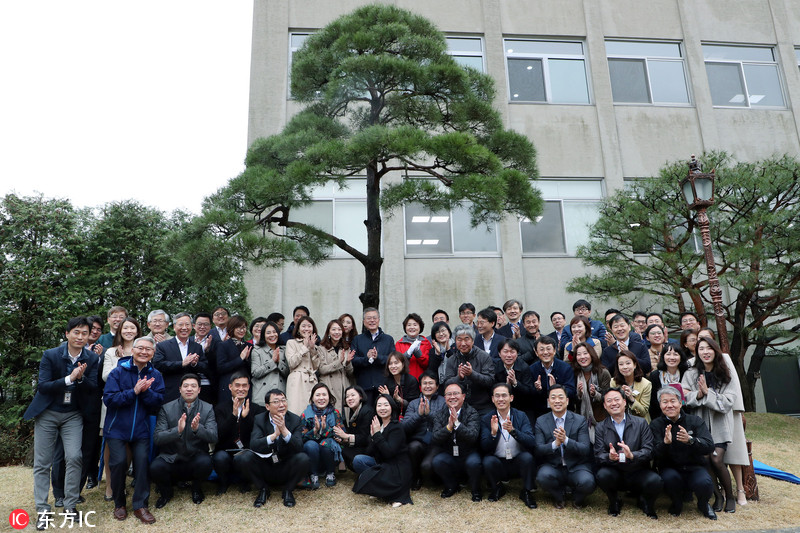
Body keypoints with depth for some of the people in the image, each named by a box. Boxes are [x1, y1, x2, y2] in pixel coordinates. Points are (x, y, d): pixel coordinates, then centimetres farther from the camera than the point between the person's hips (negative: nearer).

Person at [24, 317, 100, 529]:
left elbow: (93, 389, -8)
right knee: (42, 463, 4)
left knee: (74, 457, -11)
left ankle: (70, 505, 4)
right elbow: (42, 386, -16)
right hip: (47, 413, 0)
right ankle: (42, 509, 15)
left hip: (73, 415, 1)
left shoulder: (92, 359, -7)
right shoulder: (50, 355, -12)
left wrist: (81, 377, -28)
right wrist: (69, 378, -29)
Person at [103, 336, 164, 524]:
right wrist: (134, 391, -23)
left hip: (141, 429, 2)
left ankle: (140, 505, 6)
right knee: (119, 462, -10)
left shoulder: (155, 375, 2)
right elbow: (108, 399, -14)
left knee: (143, 462, -8)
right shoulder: (118, 372, -4)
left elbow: (158, 403, -4)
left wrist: (145, 391, -22)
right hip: (117, 427, -1)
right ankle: (119, 504, 14)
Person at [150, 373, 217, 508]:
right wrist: (177, 430, -28)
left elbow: (213, 437, -10)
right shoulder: (166, 408, -1)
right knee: (155, 467, -29)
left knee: (205, 462, -32)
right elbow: (157, 438, -8)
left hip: (195, 458, 0)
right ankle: (166, 491, 7)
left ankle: (196, 489, 5)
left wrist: (197, 428, -31)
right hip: (170, 459, 0)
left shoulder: (208, 409, 0)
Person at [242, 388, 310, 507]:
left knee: (303, 458, -28)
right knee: (248, 457, -24)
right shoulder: (259, 419, -6)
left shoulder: (295, 420, -8)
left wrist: (284, 430, -35)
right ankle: (263, 490, 0)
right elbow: (253, 445, -20)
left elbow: (299, 448, -20)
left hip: (286, 470, -1)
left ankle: (288, 490, -2)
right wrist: (274, 435, -36)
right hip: (265, 470, 1)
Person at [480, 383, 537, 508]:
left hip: (518, 463, 0)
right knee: (488, 460, -29)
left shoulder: (521, 416, -3)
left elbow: (531, 443, -15)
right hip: (498, 463, 0)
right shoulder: (486, 419, -2)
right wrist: (493, 433, -30)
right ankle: (497, 488, 3)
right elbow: (485, 448, -10)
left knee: (527, 456, -30)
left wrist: (513, 430, -32)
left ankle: (527, 492, -4)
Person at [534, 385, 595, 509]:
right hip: (552, 467, 0)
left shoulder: (580, 420, 0)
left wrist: (566, 440, -27)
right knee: (543, 476, -32)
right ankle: (558, 496, 4)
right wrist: (555, 444, -26)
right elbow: (538, 450, -6)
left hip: (576, 467, 0)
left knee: (587, 482, -31)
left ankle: (578, 497, 8)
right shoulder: (541, 422, 2)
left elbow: (586, 449, -9)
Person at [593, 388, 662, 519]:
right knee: (602, 475, -32)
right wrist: (610, 457, -28)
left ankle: (647, 503, 8)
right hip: (615, 473, 0)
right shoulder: (600, 428, 3)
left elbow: (649, 450, -7)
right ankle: (614, 502, 4)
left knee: (655, 481, -30)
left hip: (638, 473, 0)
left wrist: (632, 455, -28)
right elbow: (598, 455, -4)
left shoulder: (641, 423, 2)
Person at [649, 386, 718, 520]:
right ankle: (677, 504, 2)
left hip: (694, 468, 1)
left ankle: (703, 504, 8)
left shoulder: (695, 421, 2)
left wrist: (690, 440, -32)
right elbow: (655, 455, -10)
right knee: (670, 478, -34)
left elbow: (709, 447, -11)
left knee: (705, 483, -31)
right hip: (670, 468, -1)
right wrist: (665, 443, -33)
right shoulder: (656, 425, 0)